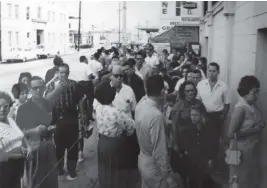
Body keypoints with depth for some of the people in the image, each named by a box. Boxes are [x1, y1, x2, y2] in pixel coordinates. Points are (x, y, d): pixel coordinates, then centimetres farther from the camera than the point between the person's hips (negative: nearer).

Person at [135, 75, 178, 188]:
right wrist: (168, 176, -19)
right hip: (154, 167, -8)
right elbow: (160, 151, -28)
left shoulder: (140, 105, -8)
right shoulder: (156, 115, -31)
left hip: (142, 161, 8)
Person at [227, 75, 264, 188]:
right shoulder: (240, 108, -23)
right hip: (242, 150, -8)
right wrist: (255, 129, -22)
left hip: (253, 149, 8)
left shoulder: (253, 105, 0)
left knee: (252, 178, 22)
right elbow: (231, 134, -26)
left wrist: (260, 125, -6)